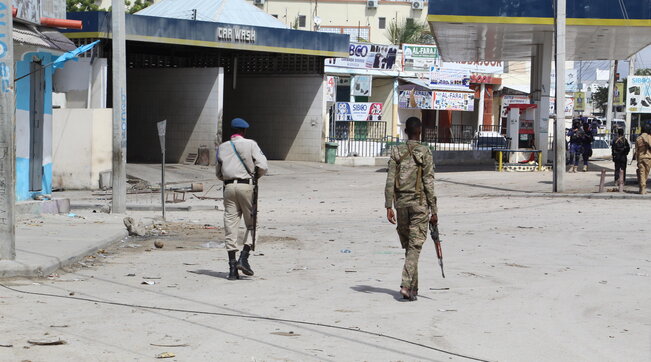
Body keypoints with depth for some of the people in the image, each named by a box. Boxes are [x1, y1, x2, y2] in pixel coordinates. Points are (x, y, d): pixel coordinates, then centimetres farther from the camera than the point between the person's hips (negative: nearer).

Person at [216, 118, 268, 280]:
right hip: (246, 186, -3)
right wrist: (256, 176, 12)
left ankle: (232, 267, -1)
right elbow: (262, 166, -6)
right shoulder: (250, 144, 2)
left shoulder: (222, 148, 14)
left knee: (230, 226, 3)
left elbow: (219, 174, 18)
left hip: (228, 187, 3)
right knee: (252, 224, 8)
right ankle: (244, 258, -8)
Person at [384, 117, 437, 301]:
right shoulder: (425, 153, -6)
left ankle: (413, 287, 17)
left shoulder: (396, 152, 4)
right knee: (415, 246, -4)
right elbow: (429, 184, -8)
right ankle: (406, 284, -17)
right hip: (419, 203, -3)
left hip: (401, 203, 3)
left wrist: (389, 207, 3)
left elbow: (390, 181, 0)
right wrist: (433, 211, -4)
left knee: (407, 246, 13)